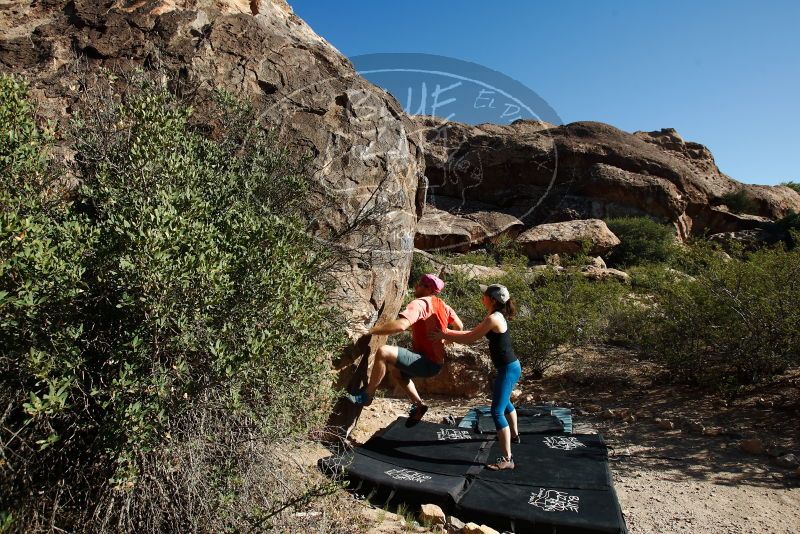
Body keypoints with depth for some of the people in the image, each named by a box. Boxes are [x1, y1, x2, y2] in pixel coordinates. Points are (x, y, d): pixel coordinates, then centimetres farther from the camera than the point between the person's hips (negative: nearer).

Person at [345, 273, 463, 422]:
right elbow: (459, 327, 18)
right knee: (394, 367, 30)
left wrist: (369, 330, -31)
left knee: (384, 352, -25)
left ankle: (366, 395, -11)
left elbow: (400, 325, -35)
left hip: (427, 363, -10)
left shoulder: (419, 303, -18)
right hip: (435, 362, 10)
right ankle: (418, 405, 30)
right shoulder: (442, 305, 8)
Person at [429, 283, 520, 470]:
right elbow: (473, 332, 15)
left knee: (497, 412, -8)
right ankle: (514, 435, 54)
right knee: (505, 402, 31)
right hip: (510, 367, 11)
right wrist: (449, 333, 12)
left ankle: (507, 459, -4)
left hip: (508, 369, -10)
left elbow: (470, 339, -16)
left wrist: (444, 336, -8)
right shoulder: (496, 316, 8)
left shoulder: (493, 318, -23)